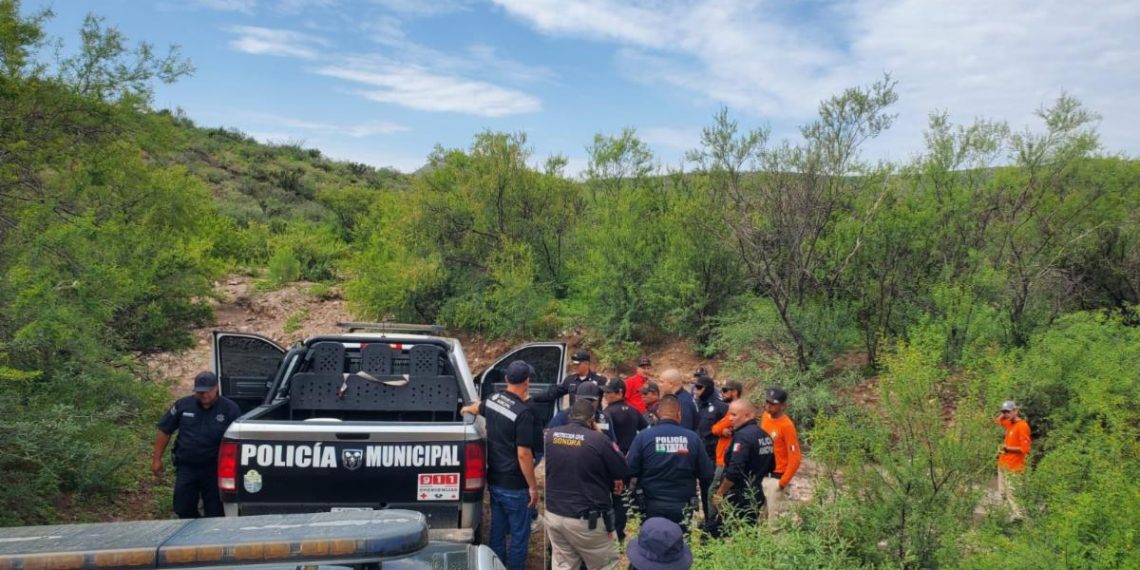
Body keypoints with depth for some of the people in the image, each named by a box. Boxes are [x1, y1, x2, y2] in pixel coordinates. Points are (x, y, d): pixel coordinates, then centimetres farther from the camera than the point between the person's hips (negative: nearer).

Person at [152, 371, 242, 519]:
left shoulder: (230, 409, -7)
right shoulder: (183, 405, 0)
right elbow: (164, 431, 8)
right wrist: (157, 459, 6)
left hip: (214, 469, -2)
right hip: (186, 467, 3)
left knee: (215, 512, 4)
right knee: (183, 509, 7)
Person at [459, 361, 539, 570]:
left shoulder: (493, 400, 2)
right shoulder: (524, 412, -22)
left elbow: (478, 407, 26)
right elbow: (523, 454, -22)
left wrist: (467, 408, 49)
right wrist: (533, 486, -13)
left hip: (494, 480, 8)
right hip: (515, 486, -8)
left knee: (497, 531, 18)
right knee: (519, 535, 4)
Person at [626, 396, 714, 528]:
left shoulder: (643, 436, -11)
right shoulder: (692, 437, -7)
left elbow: (630, 471, -11)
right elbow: (707, 475, -2)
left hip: (652, 506, -1)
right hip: (682, 506, 1)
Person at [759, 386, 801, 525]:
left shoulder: (786, 425, -18)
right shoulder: (765, 417, 4)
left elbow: (795, 458, -17)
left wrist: (783, 482, -16)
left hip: (776, 478, -7)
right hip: (762, 476, 7)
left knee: (775, 518, -3)